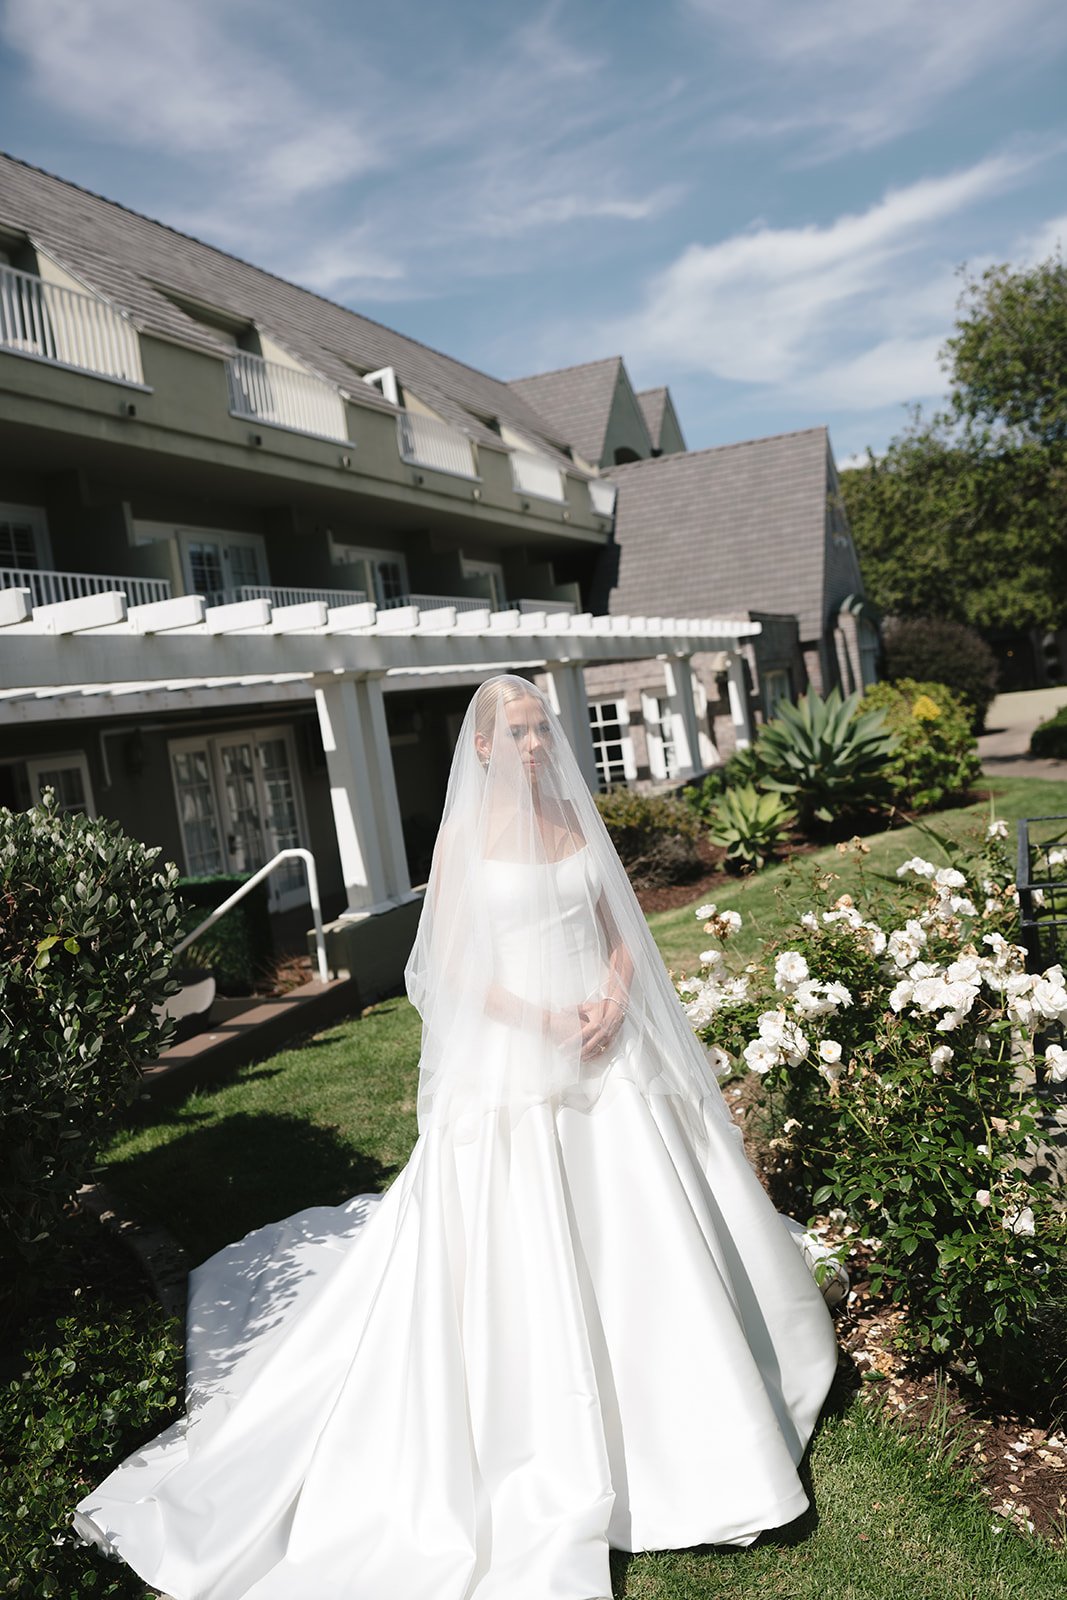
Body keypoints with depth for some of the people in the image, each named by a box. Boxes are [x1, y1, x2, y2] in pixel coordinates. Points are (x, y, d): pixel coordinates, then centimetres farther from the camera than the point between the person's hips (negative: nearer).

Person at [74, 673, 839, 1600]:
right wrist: (545, 1021, -16)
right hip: (515, 1062, -4)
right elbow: (452, 968, -9)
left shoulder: (576, 819, 6)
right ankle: (554, 1448, 24)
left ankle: (666, 1401, 34)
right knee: (523, 1251, 4)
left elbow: (621, 928, 10)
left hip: (610, 1047, 5)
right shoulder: (466, 836, -7)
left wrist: (614, 994, -8)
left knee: (642, 1229, 12)